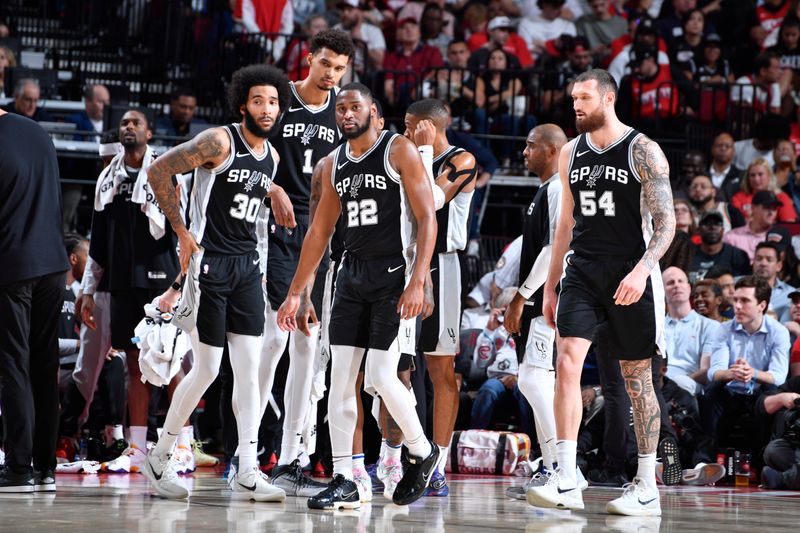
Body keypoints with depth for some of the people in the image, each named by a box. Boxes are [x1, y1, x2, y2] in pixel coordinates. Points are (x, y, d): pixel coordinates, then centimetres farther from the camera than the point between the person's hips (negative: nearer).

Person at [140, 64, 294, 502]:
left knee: (249, 367, -1)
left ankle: (247, 473, -2)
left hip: (247, 266, 7)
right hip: (209, 263, -7)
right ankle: (158, 457, 12)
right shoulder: (219, 141, -12)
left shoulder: (271, 156, 11)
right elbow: (158, 171, -13)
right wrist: (182, 232, -13)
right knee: (207, 368, -5)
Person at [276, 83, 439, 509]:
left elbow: (427, 218, -10)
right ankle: (343, 482, 3)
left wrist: (417, 282, -19)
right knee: (340, 378, -1)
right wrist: (295, 293, 16)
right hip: (352, 274, 6)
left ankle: (422, 453, 13)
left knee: (381, 375, -11)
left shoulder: (399, 151, -6)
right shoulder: (335, 164, 12)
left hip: (394, 274, -6)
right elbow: (319, 233, 18)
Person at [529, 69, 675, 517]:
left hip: (630, 274, -4)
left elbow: (666, 222, -10)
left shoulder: (643, 151, -6)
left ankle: (647, 488, 13)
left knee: (638, 377, 4)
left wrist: (642, 269, -26)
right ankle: (566, 483, -16)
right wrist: (551, 285, 17)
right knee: (567, 363, -13)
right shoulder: (571, 154, 11)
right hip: (583, 272, 4)